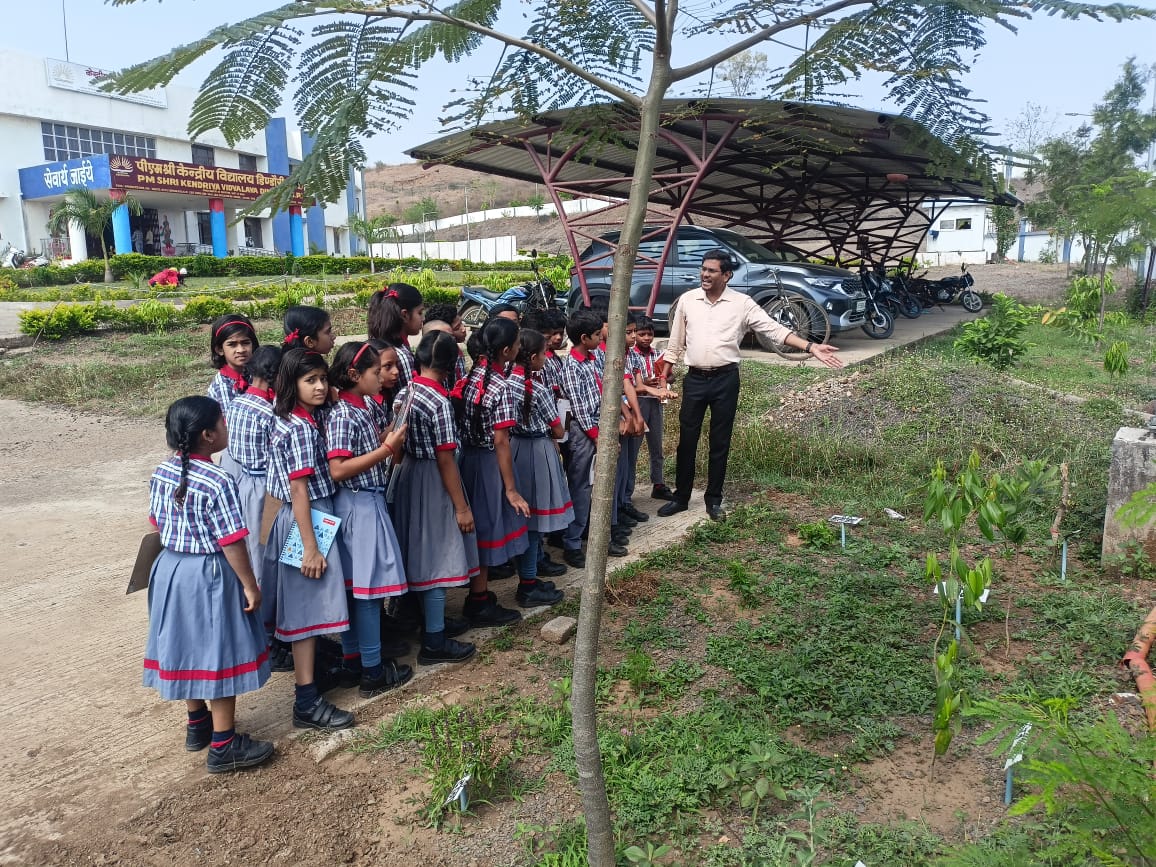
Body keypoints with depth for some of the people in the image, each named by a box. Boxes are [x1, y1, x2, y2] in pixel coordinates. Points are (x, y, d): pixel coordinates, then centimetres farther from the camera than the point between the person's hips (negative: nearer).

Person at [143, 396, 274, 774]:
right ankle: (223, 746, 13)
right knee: (219, 653, 3)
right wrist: (250, 585, -12)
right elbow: (231, 542, -21)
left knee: (189, 647, 21)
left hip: (171, 568, 8)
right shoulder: (217, 482, -24)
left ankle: (197, 725, 38)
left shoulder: (161, 473, 0)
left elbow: (158, 523, 11)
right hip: (209, 575, -8)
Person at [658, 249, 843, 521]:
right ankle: (681, 497, 20)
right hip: (694, 379, 2)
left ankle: (714, 500, 19)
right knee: (687, 440, 6)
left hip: (725, 380, -1)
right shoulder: (687, 300, 3)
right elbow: (675, 343, 10)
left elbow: (774, 329, -7)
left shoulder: (742, 303, -3)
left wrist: (811, 347, -17)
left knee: (720, 443, 6)